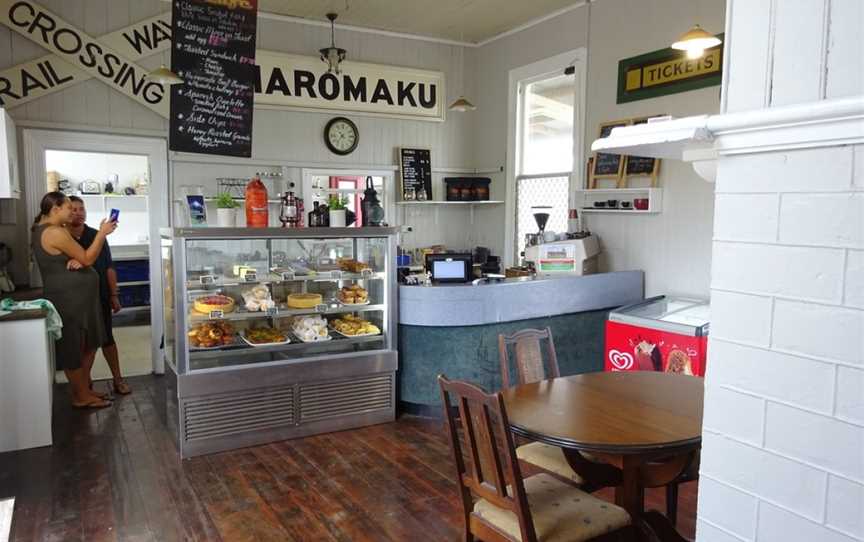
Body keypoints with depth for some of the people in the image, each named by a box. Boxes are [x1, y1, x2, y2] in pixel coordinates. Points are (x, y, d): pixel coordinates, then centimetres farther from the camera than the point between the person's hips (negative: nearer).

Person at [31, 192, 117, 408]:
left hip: (74, 297, 10)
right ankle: (81, 397, 12)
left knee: (87, 345, 17)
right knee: (74, 349, 1)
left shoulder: (42, 230, 13)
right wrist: (102, 233, -10)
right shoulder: (56, 232, -20)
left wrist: (75, 260, -9)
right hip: (69, 299, -10)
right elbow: (87, 259, -15)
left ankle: (83, 390, 27)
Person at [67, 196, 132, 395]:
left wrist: (114, 295, 1)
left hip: (100, 296, 1)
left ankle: (118, 380, 13)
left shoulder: (96, 236, 2)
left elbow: (109, 267, 4)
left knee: (107, 338, 6)